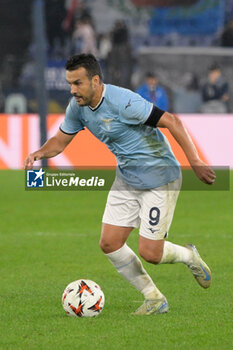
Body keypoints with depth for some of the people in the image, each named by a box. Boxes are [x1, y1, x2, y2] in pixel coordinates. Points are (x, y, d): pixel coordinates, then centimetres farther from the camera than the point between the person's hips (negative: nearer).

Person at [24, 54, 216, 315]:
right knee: (109, 244, -2)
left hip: (159, 178, -8)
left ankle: (189, 257, 25)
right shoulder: (78, 107, -4)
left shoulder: (123, 102, -27)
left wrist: (195, 163, -24)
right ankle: (155, 299, 14)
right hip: (126, 178, 8)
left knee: (149, 252, -9)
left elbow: (171, 122, -24)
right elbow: (60, 140, 9)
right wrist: (40, 153, -13)